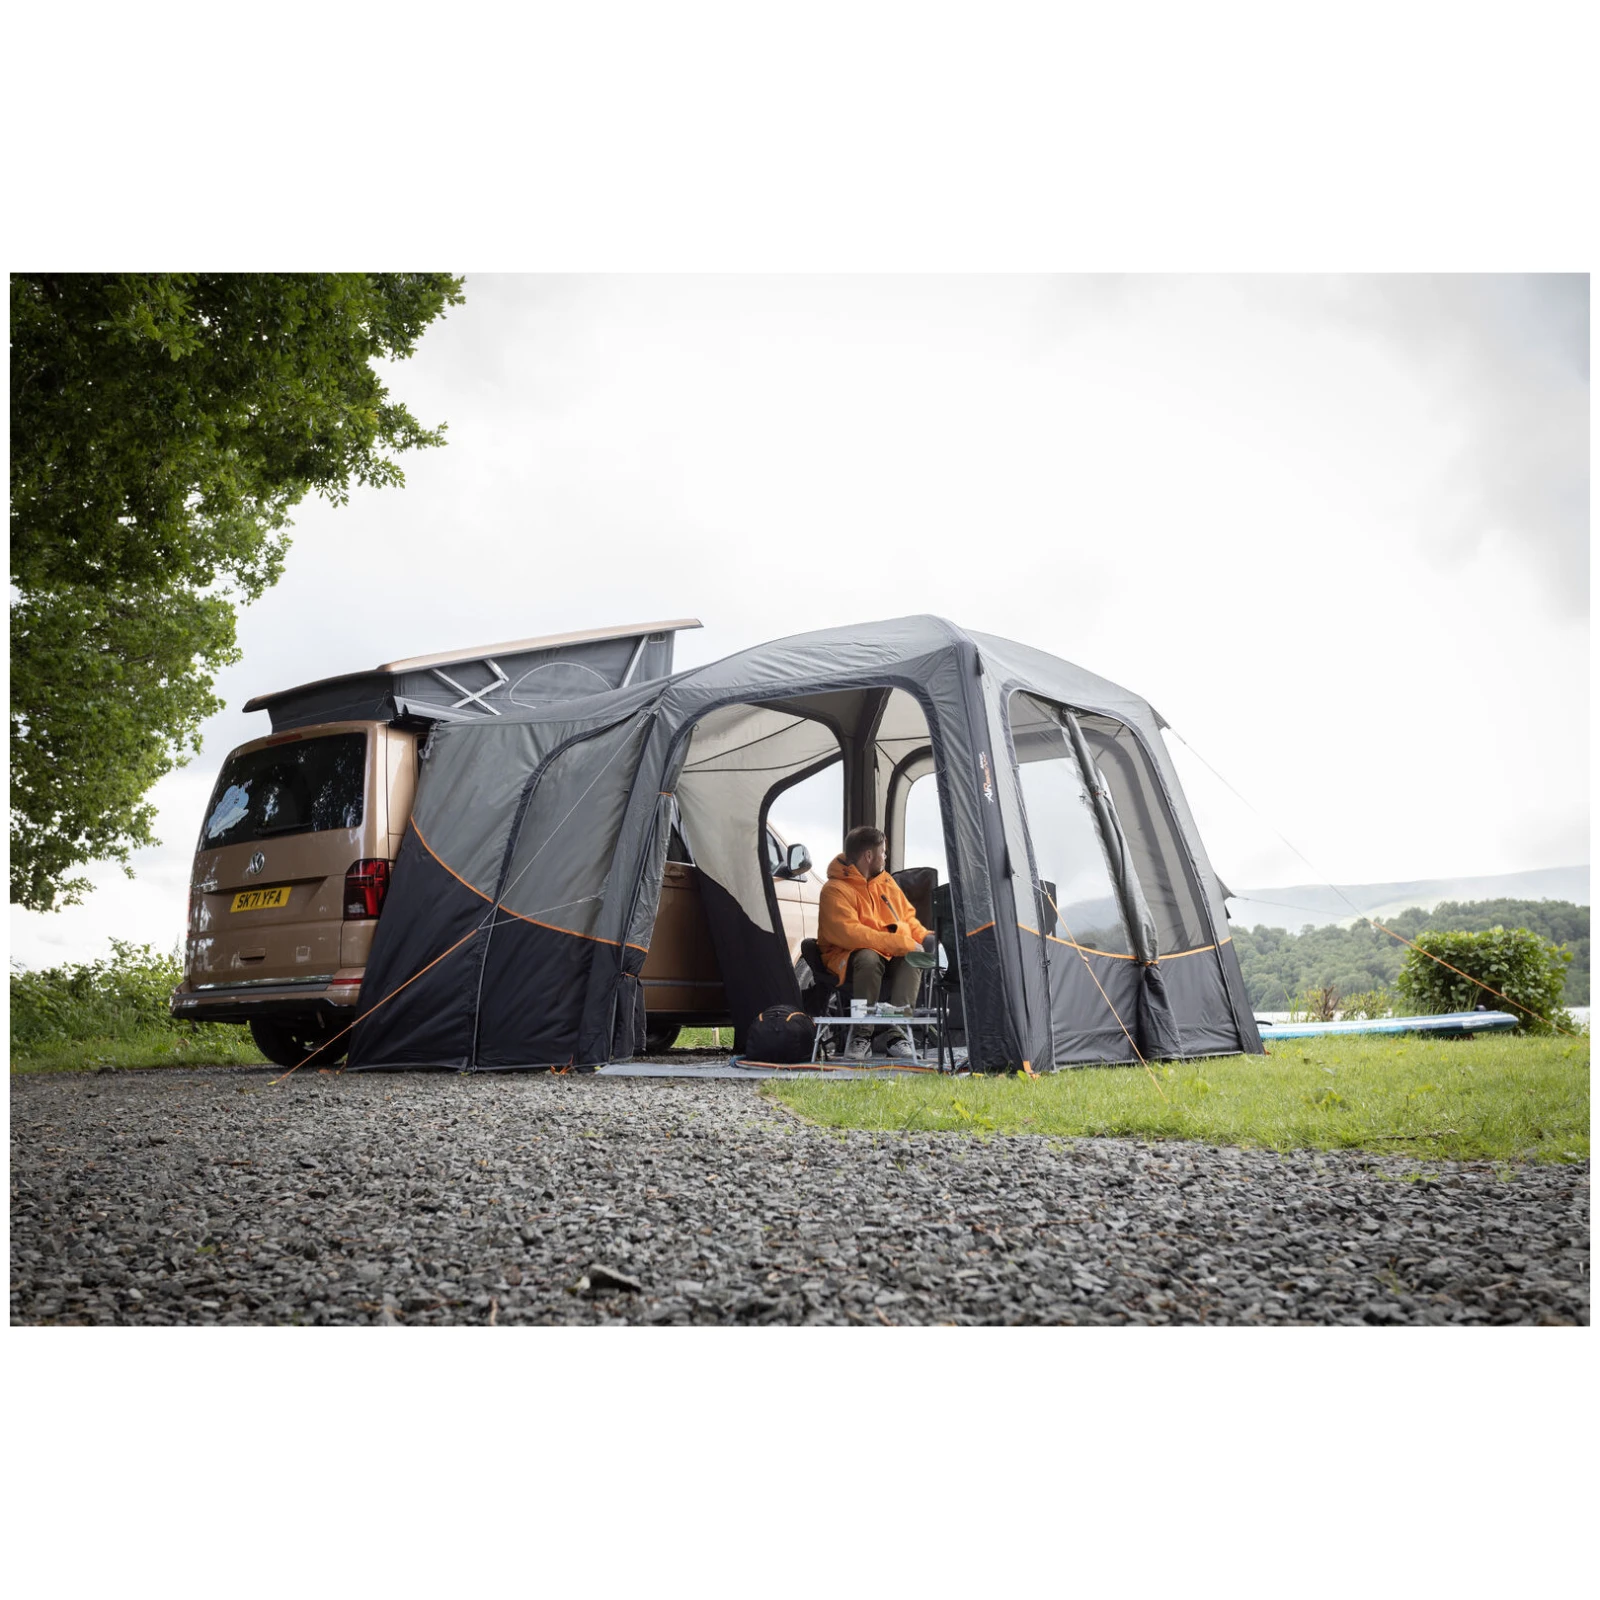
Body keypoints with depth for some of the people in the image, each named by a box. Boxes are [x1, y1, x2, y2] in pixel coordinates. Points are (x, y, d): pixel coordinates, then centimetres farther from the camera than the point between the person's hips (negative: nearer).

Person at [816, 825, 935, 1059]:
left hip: (894, 956, 6)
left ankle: (892, 1030, -27)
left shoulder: (885, 881, 12)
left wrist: (924, 937, -2)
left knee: (914, 956, -26)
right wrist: (902, 943, -27)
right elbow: (849, 934, -26)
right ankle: (862, 1031, -24)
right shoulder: (835, 890, -13)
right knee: (868, 958, -39)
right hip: (848, 960, -6)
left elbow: (908, 917, 21)